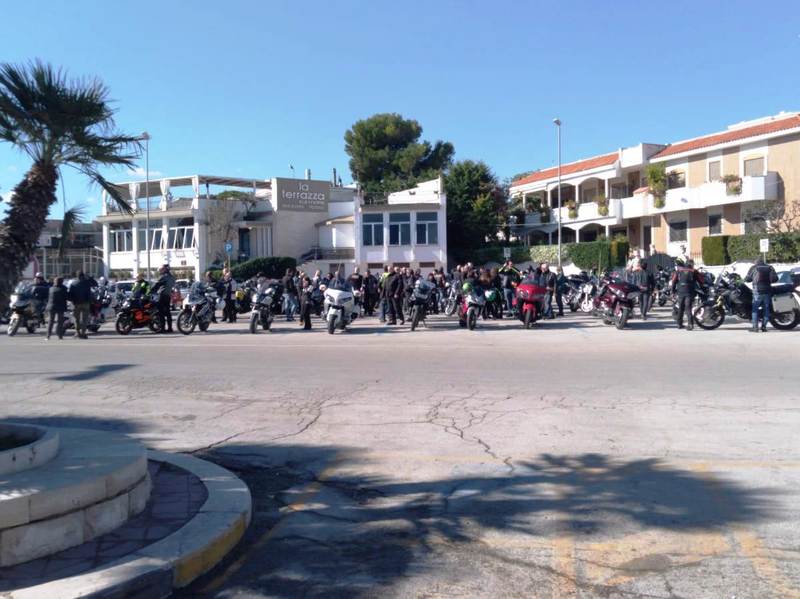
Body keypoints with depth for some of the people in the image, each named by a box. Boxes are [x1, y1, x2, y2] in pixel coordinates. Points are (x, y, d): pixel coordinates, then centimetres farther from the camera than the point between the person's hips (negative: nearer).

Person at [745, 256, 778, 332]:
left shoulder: (753, 268, 6)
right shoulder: (770, 267, 11)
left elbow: (747, 279, 5)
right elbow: (775, 278, 1)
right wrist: (768, 280, 19)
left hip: (757, 291, -2)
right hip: (767, 291, 2)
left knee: (755, 309, 1)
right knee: (766, 309, 9)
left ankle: (755, 327, -6)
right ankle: (764, 327, 6)